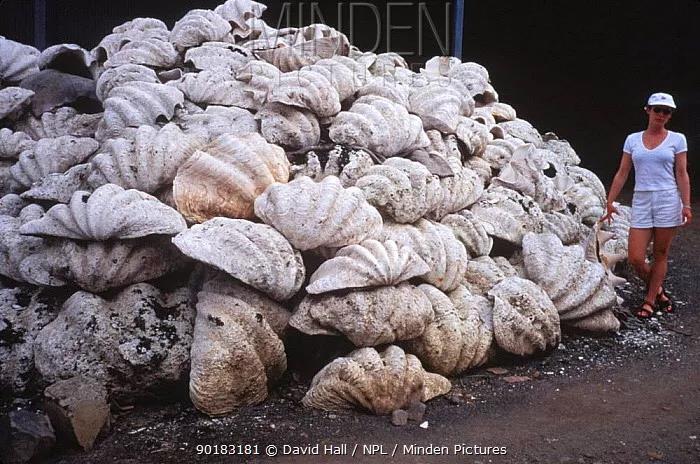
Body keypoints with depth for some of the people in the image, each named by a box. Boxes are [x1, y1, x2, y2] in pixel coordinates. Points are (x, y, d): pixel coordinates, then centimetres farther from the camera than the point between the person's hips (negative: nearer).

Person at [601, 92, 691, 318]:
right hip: (641, 201, 2)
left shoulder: (677, 139, 3)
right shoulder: (633, 139, 8)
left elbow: (682, 174, 1)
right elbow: (622, 173, 10)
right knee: (635, 258, -4)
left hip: (668, 200, -1)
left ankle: (650, 300, 20)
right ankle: (657, 290, 23)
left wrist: (686, 205, -8)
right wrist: (610, 202, 7)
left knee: (660, 255, 6)